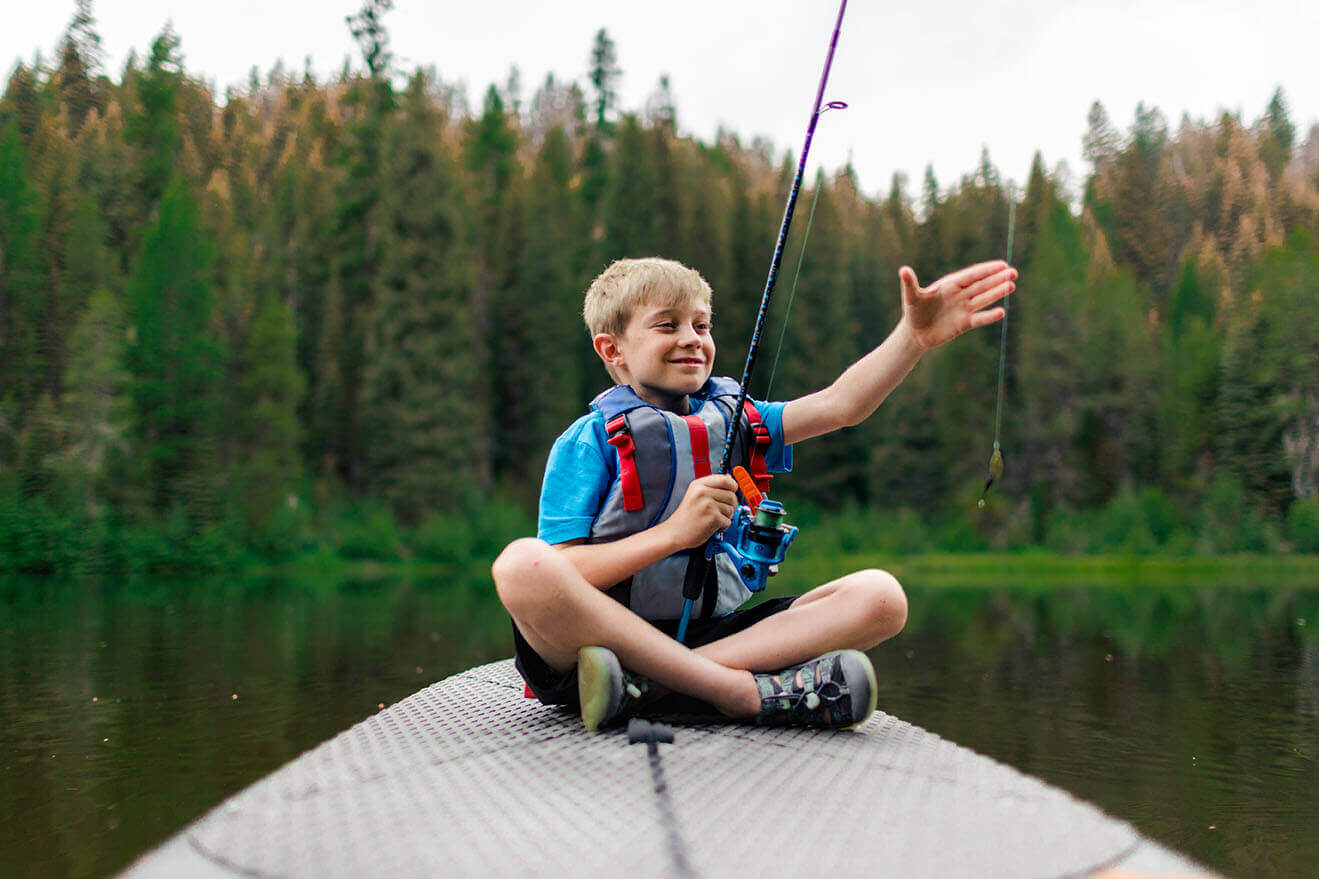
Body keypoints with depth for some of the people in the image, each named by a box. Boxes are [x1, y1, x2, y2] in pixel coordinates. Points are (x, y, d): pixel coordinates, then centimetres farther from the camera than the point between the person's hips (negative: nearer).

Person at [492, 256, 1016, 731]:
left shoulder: (734, 420, 15)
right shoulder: (589, 441, -1)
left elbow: (839, 405, 0)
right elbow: (562, 577, -11)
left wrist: (915, 336, -14)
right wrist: (675, 531, -18)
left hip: (712, 630, 5)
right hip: (608, 631, -4)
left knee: (879, 595, -12)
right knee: (521, 565, -35)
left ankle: (648, 683, -27)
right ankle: (745, 692, -33)